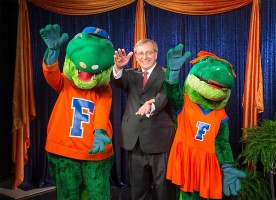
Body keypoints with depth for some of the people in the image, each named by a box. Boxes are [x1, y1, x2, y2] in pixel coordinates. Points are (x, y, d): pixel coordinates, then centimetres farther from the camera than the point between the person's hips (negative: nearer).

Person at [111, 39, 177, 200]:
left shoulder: (166, 74, -1)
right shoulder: (131, 74, 12)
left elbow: (165, 95, -19)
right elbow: (118, 81, -9)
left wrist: (151, 106, -41)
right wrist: (118, 67, -31)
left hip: (159, 139, -4)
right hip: (134, 140, 4)